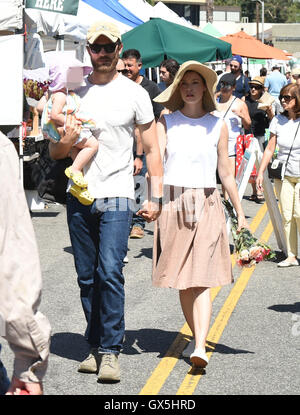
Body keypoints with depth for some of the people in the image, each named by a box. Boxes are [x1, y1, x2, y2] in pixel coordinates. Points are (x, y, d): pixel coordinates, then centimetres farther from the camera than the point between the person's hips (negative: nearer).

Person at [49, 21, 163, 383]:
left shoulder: (134, 93, 4)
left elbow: (151, 149, 7)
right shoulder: (74, 93, 11)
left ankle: (111, 349, -9)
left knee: (110, 272, -16)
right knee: (87, 277, 8)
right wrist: (68, 140, -11)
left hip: (116, 196, -3)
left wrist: (155, 196, -2)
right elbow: (54, 152, 12)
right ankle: (95, 346, 19)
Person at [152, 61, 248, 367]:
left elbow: (226, 173, 12)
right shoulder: (167, 122, 6)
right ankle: (196, 337, 19)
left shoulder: (217, 125, 7)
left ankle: (200, 348, -20)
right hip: (173, 203, 1)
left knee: (201, 280, -11)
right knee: (182, 281, 5)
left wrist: (240, 213, 13)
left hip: (206, 206, -1)